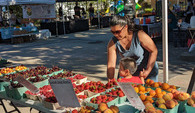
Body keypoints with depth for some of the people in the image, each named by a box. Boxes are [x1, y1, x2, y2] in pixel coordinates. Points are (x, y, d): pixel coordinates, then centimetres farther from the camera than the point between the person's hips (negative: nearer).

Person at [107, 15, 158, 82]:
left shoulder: (139, 35, -24)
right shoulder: (113, 43, -16)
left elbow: (154, 51, -15)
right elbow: (111, 65, -17)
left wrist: (148, 70, -20)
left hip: (148, 69, -2)